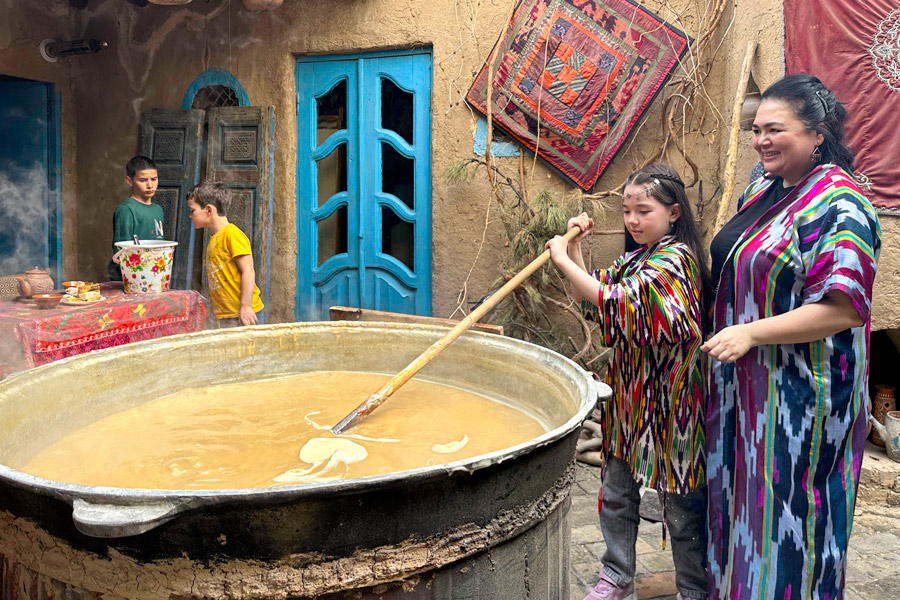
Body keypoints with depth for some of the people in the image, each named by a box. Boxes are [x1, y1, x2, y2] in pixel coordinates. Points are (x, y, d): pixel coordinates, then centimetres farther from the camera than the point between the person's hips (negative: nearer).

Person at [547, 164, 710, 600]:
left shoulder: (675, 257, -17)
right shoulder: (637, 258, 10)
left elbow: (617, 301, -29)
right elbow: (589, 298, 15)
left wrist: (563, 261, -23)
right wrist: (575, 247, 4)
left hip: (666, 398, -8)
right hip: (629, 393, 8)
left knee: (679, 503, 7)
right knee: (616, 493, 16)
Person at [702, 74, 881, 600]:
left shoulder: (838, 207, -18)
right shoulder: (765, 190, 8)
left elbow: (842, 309, -23)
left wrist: (751, 333, -25)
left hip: (799, 395, -8)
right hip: (745, 381, 9)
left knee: (785, 503, 6)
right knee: (740, 496, 20)